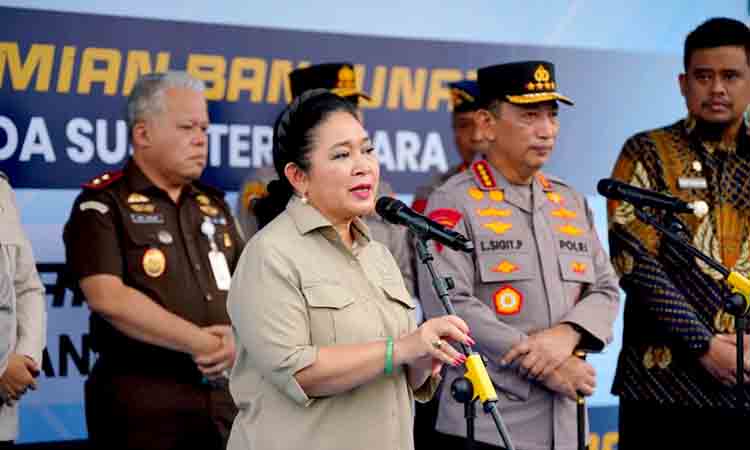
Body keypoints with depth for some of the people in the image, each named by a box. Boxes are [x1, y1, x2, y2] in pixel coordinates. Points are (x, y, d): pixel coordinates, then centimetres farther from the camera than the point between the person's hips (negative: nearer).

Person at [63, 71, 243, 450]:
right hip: (140, 396, -5)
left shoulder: (213, 205, 14)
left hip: (223, 392, 6)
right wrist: (204, 343, -14)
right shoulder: (103, 205, -4)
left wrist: (237, 337, -11)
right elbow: (108, 297, -16)